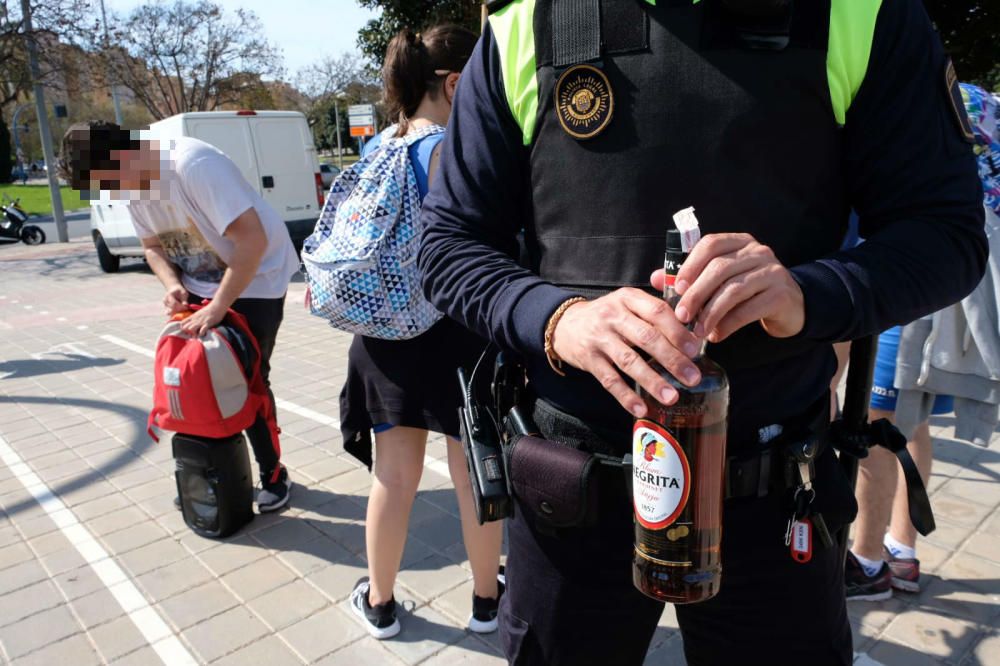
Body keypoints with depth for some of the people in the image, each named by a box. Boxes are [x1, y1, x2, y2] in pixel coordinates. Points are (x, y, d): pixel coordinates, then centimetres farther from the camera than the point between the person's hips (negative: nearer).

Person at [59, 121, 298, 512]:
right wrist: (173, 286, -11)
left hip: (256, 279, -7)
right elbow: (153, 245, 9)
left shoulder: (195, 164, -28)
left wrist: (217, 307, -30)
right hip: (200, 284, 7)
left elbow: (253, 240, -32)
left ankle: (273, 475, 15)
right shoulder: (134, 184, -3)